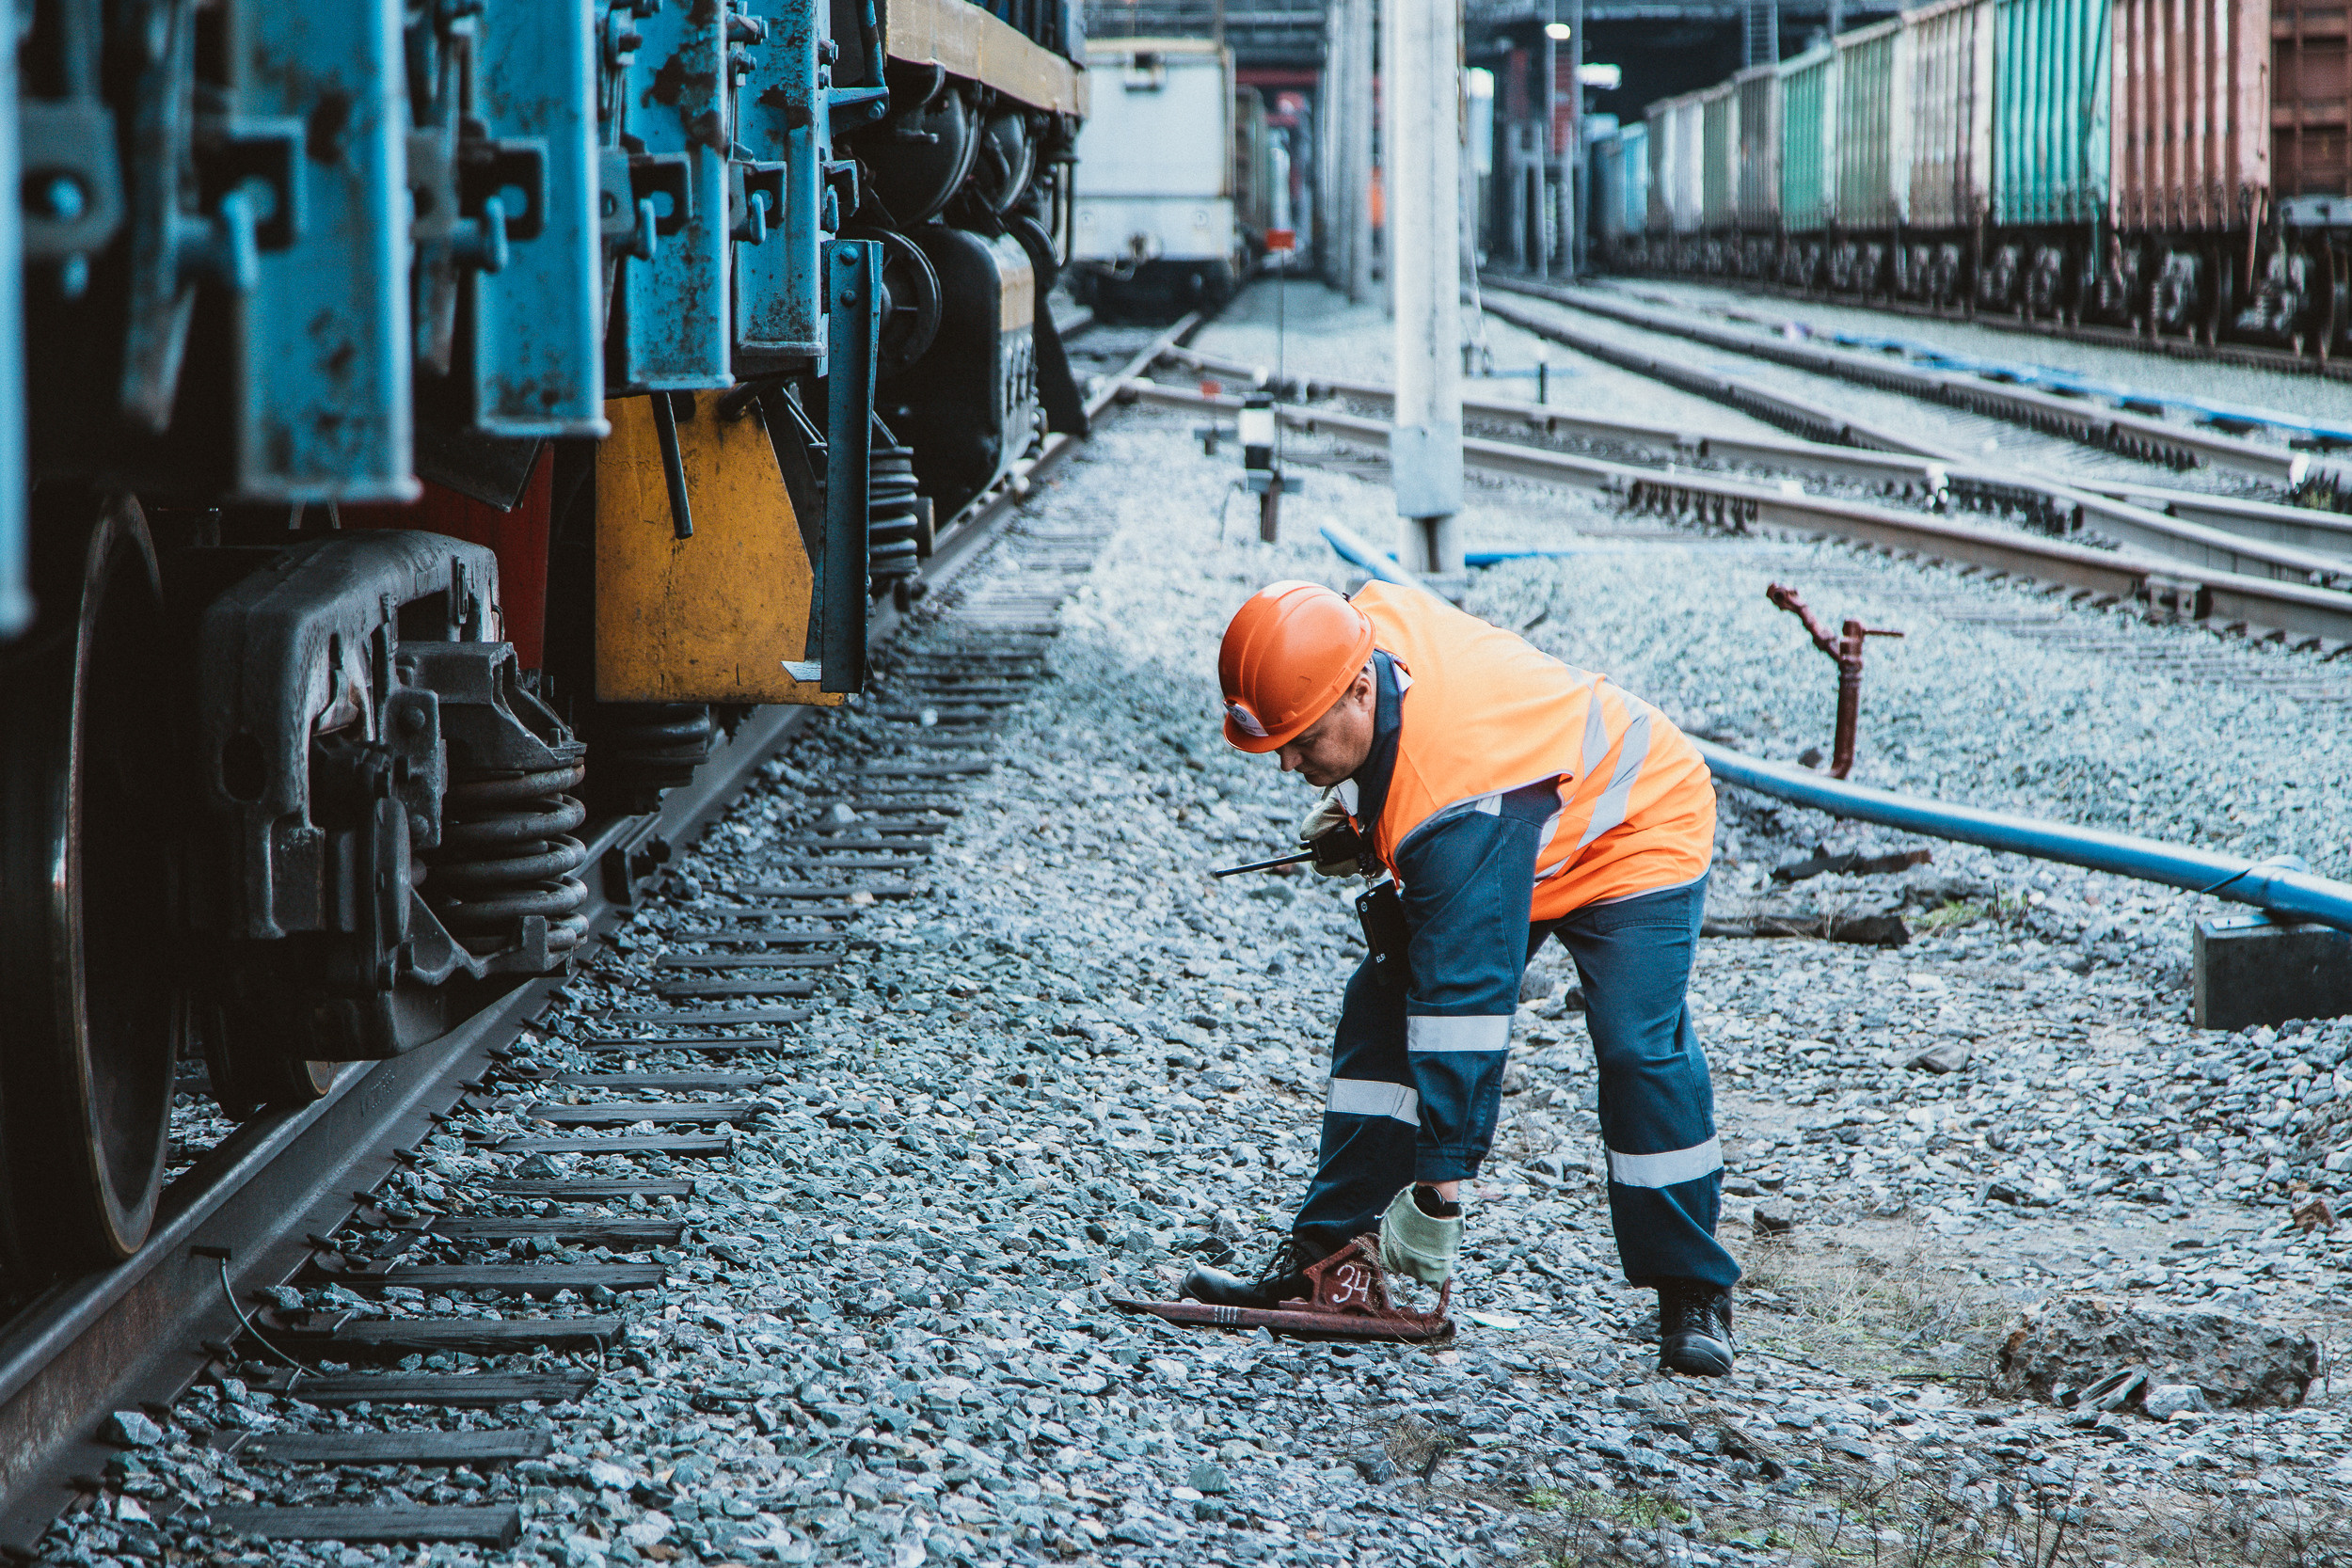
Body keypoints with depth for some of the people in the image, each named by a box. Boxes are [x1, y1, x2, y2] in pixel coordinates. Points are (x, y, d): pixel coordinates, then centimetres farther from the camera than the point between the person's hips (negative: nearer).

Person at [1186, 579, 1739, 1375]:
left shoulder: (1458, 804, -43)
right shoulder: (1370, 618, -22)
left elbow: (1467, 1006, -41)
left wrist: (1438, 1190, -38)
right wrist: (1354, 805, -3)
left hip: (1631, 836, -8)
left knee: (1641, 1051, -25)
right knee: (1381, 1008, -4)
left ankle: (1693, 1296, -10)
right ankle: (1319, 1255, 0)